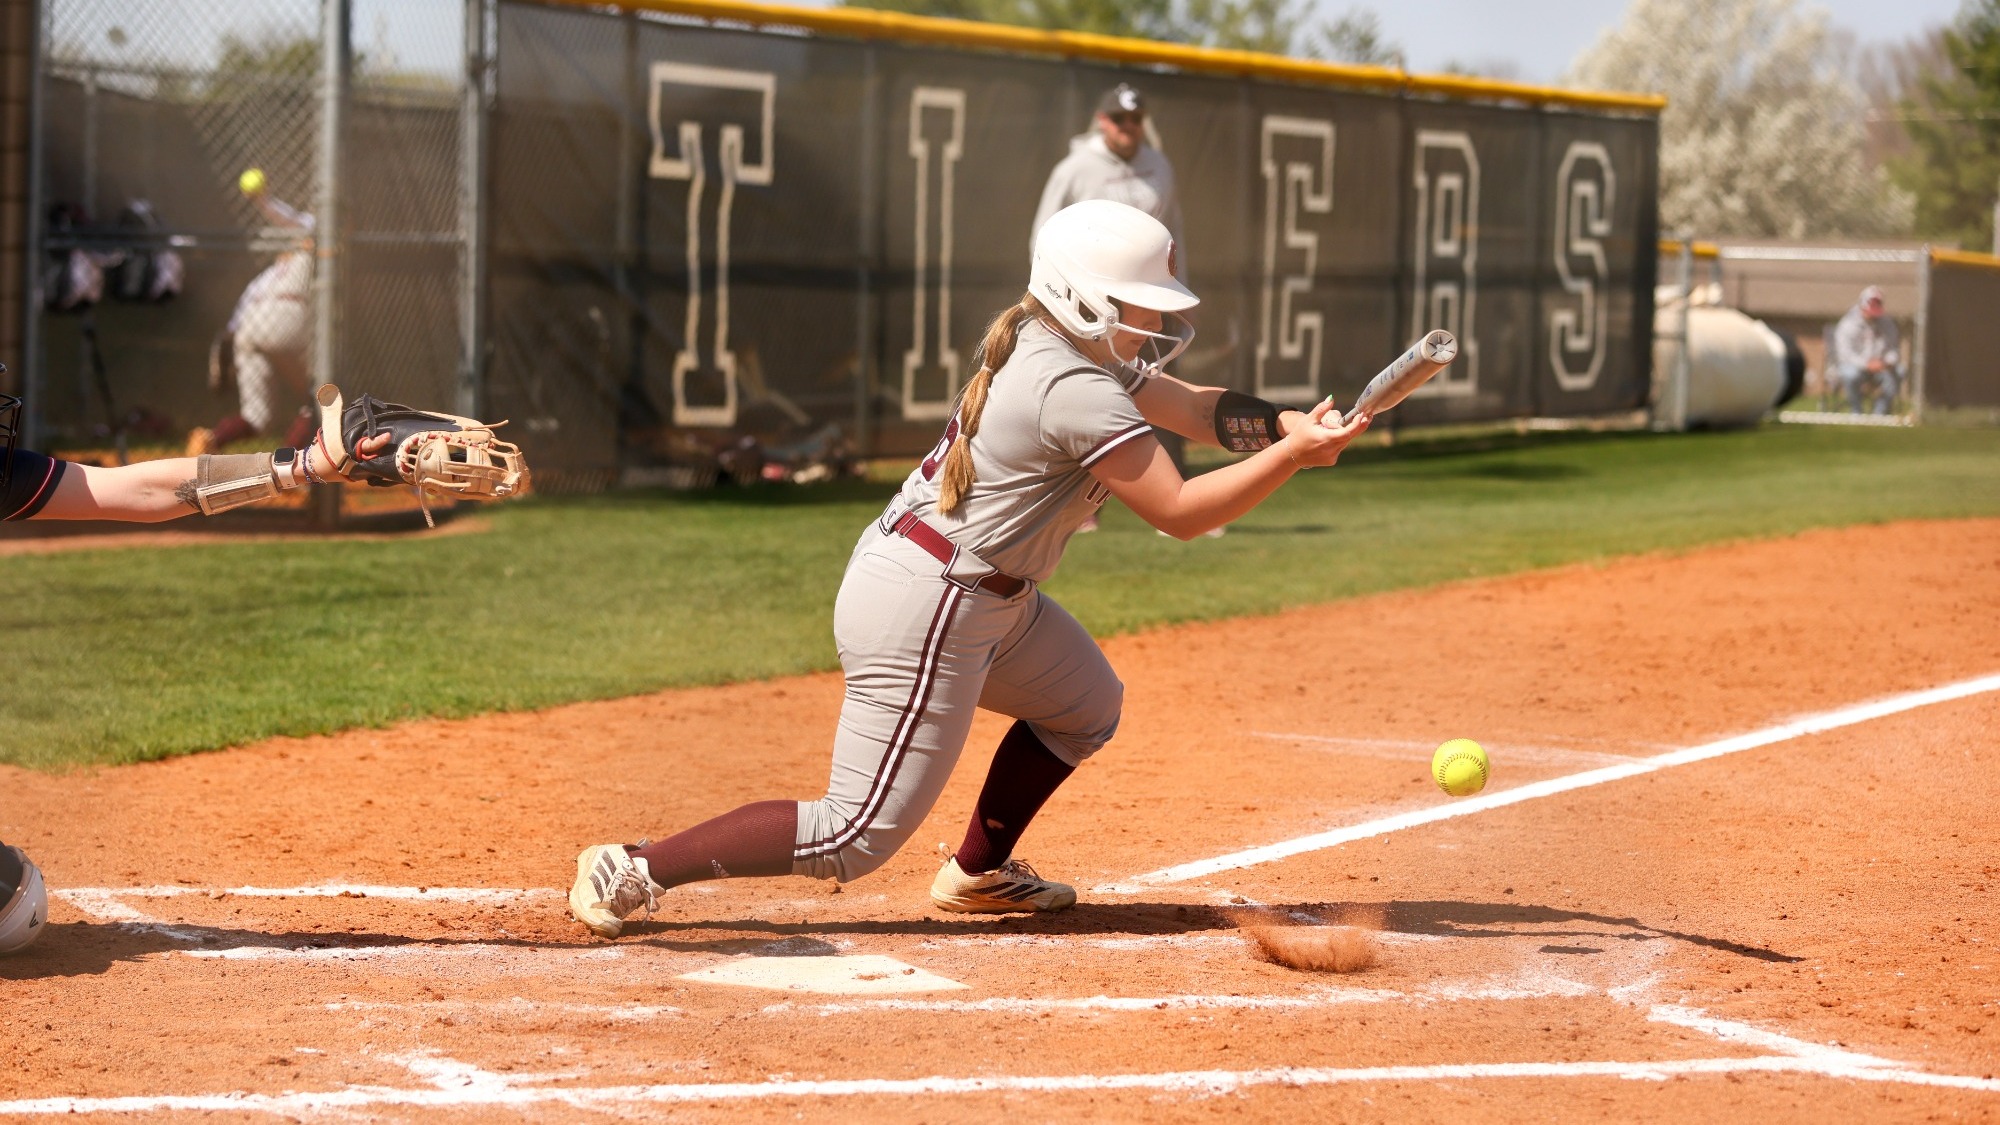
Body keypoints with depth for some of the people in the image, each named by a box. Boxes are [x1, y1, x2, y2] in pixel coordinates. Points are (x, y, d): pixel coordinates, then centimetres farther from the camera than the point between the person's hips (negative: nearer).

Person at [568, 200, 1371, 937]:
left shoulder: (1038, 340, 8)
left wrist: (1286, 424, -7)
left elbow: (1191, 406, 9)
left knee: (1086, 707, 26)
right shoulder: (1079, 393, -21)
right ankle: (638, 868, -8)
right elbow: (1180, 513, -19)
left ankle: (979, 872, 33)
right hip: (926, 609, -11)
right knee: (858, 838, -8)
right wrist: (1292, 455, -17)